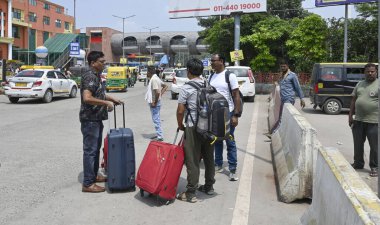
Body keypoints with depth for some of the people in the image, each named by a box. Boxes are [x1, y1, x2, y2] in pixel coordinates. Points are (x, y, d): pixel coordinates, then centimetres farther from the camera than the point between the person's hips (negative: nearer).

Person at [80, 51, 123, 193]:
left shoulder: (96, 76, 15)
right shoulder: (90, 77, -17)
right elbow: (87, 98, -29)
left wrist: (111, 99, 19)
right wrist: (106, 103, -23)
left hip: (96, 119, 10)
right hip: (90, 120, -10)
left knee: (96, 149, 18)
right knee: (90, 150, -5)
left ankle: (94, 175, 31)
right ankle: (88, 184, 1)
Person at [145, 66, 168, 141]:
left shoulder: (154, 79, -20)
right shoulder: (156, 78, 11)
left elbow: (157, 92, -29)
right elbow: (165, 86, 20)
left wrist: (154, 102, -20)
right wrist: (161, 94, 12)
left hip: (154, 103, -10)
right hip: (155, 102, 10)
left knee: (156, 119, -4)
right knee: (156, 119, 16)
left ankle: (160, 137, 1)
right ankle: (159, 134, 25)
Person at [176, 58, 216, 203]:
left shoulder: (186, 88, -11)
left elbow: (180, 111, -11)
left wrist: (180, 125, 5)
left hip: (193, 127, -6)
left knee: (192, 160, -1)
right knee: (209, 157, 16)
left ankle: (191, 193, 3)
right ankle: (209, 186, 29)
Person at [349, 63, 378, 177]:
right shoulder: (359, 84, 13)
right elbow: (353, 100, 15)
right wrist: (350, 115, 9)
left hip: (374, 121, -5)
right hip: (358, 120, 5)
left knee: (374, 146, 1)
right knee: (358, 144, 15)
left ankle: (374, 167, 14)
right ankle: (358, 163, 30)